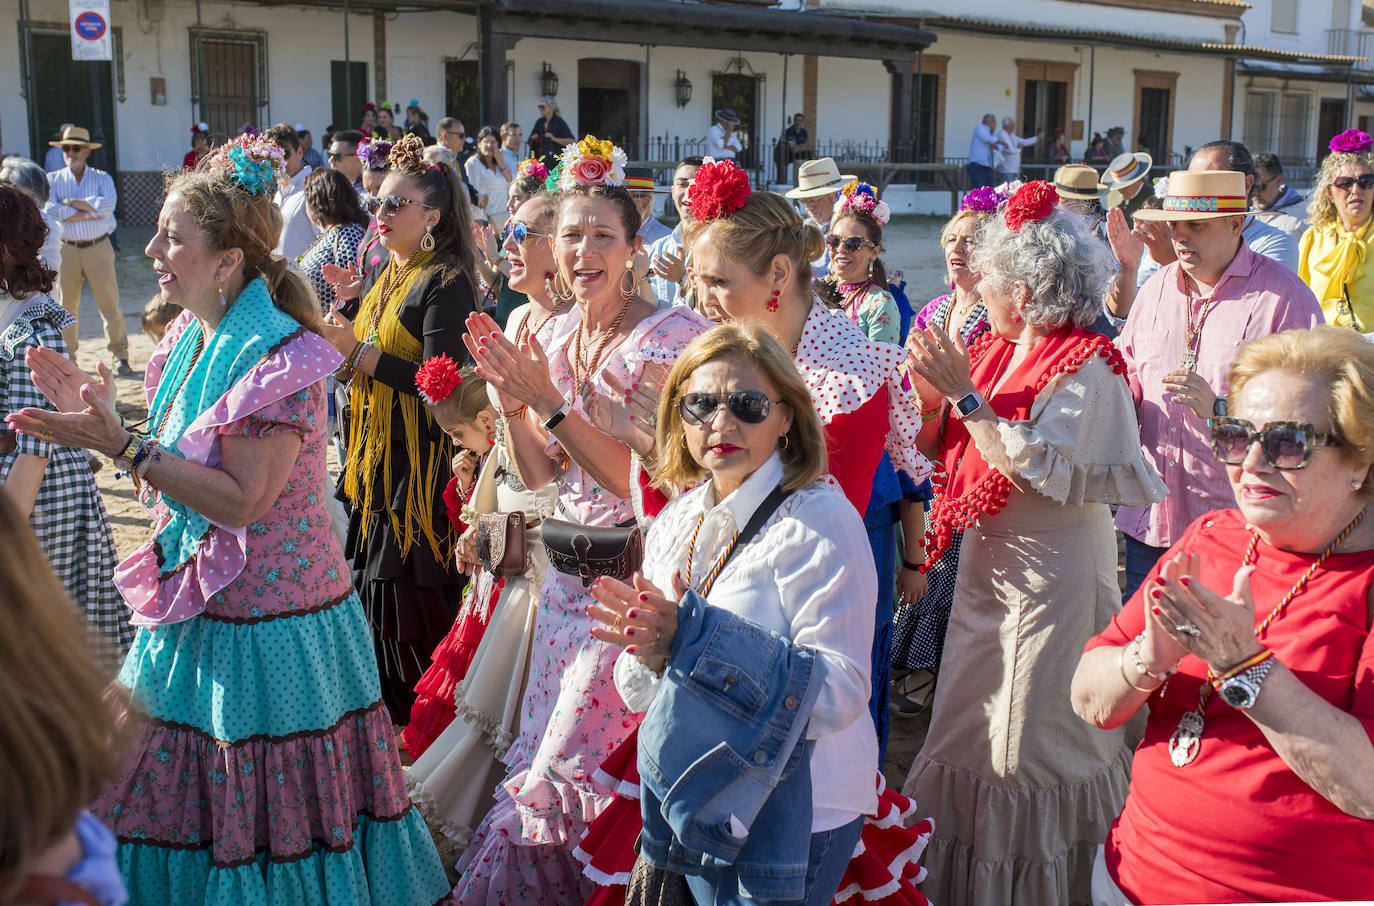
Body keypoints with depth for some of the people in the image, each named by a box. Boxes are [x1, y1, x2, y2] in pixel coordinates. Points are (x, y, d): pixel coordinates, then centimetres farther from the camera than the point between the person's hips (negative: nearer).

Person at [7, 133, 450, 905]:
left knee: (257, 812, 6)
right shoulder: (191, 339, 7)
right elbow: (178, 471, 13)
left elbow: (241, 500, -24)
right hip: (197, 603, 8)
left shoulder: (280, 359, -20)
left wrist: (123, 444, -25)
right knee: (176, 792, 19)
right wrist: (100, 413, 2)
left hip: (263, 625, -8)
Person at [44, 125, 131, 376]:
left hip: (98, 247, -1)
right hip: (67, 249, 1)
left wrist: (71, 202, -11)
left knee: (109, 303, -2)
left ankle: (119, 355, 5)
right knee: (65, 304, 6)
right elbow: (48, 210, -10)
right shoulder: (53, 180, 7)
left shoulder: (101, 177, 6)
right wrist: (89, 211, -11)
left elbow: (108, 203, -14)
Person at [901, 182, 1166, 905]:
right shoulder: (994, 351, 7)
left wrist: (967, 395, -24)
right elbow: (943, 452, 11)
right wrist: (931, 398, -8)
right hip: (986, 567, 8)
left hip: (1052, 577, -8)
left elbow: (1044, 472, -27)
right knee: (971, 730, 15)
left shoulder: (1086, 370, -16)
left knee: (1032, 744, 2)